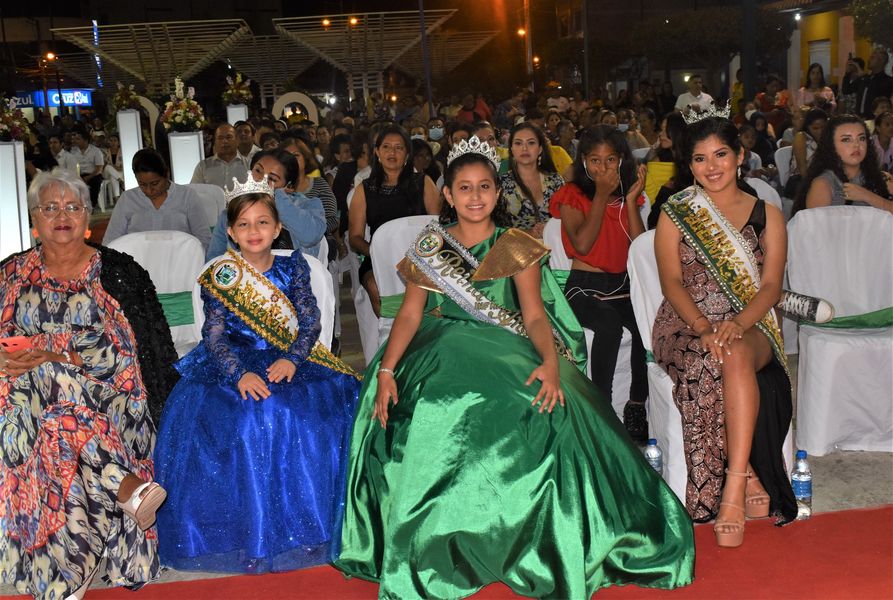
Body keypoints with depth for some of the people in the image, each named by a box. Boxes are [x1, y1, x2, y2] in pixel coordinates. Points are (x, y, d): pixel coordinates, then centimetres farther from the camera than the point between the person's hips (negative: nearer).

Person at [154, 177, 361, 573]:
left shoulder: (292, 268, 5)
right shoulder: (220, 278, 1)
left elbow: (310, 321, -1)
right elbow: (214, 335, -6)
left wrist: (292, 359, -19)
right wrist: (240, 374, -22)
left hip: (289, 359, 1)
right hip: (234, 362, -1)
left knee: (311, 413, -22)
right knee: (242, 418, -26)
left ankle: (304, 526, -6)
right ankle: (248, 530, -11)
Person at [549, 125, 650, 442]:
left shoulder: (627, 195, 14)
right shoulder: (572, 196, 4)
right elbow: (582, 245, -13)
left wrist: (630, 200, -4)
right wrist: (601, 195, -9)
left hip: (623, 285, 3)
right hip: (585, 287, -3)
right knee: (610, 325, -35)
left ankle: (637, 405, -13)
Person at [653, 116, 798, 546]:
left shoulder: (767, 215, 13)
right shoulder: (675, 214, 12)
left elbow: (771, 286, 2)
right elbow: (672, 283, 0)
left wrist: (737, 323, -19)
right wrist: (704, 327, -18)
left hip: (751, 326, 0)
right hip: (685, 325, 0)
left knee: (736, 356, -37)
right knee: (708, 366, -36)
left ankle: (732, 493, -41)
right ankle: (750, 482, -27)